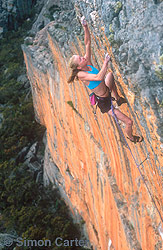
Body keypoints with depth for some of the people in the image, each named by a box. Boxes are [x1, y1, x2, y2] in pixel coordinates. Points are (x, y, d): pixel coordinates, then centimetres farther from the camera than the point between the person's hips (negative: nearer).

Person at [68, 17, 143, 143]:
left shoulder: (88, 63, -8)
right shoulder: (81, 74, -28)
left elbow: (88, 43, -9)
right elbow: (99, 77, -43)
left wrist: (85, 27, -18)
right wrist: (106, 62, -40)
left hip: (106, 92, 9)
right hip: (104, 102, -9)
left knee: (110, 74, 37)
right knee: (129, 122, -3)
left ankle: (118, 99, 51)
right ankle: (130, 137, 32)